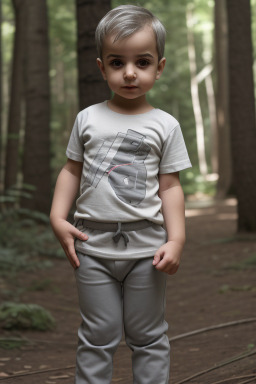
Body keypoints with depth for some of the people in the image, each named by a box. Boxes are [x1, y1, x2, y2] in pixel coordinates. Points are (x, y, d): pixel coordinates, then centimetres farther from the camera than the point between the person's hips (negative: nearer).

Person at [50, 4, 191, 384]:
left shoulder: (165, 125, 1)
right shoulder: (88, 119, 4)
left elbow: (170, 185, 1)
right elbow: (72, 170, 11)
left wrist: (176, 239, -8)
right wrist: (58, 217, -2)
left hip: (146, 247, -1)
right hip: (94, 245, 1)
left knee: (148, 337, 9)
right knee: (98, 336, 8)